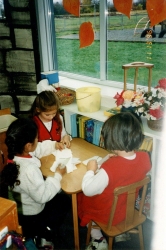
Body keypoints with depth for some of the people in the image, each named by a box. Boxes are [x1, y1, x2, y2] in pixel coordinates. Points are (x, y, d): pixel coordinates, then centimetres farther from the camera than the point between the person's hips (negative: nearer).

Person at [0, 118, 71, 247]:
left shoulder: (16, 154, -15)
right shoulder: (29, 170, -40)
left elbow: (39, 148, 5)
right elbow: (43, 196, -28)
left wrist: (54, 144, -3)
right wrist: (58, 175, -20)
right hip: (30, 215, -7)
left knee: (58, 195, 27)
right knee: (65, 200, 17)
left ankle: (41, 231, 31)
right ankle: (44, 234, 24)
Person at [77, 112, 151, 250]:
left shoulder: (110, 168, -38)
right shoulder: (145, 157, -19)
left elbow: (88, 190, -24)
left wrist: (91, 169, -12)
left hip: (107, 214, -5)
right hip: (128, 208, 6)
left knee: (80, 197, 21)